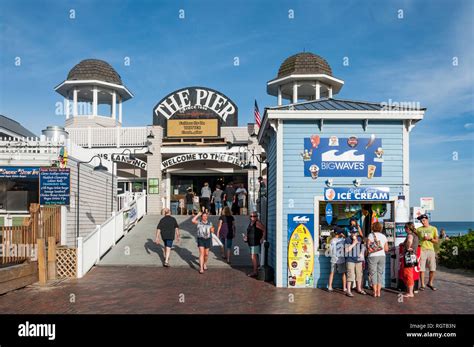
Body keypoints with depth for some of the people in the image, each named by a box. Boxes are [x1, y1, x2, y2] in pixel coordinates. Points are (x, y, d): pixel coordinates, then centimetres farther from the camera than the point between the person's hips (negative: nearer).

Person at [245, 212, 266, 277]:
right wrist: (246, 237, 11)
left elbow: (264, 230, -15)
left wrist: (262, 238, -18)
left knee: (254, 257, -10)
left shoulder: (257, 223, -13)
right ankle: (255, 271, 23)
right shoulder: (251, 223, 15)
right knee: (252, 257, 14)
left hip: (256, 242, -10)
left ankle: (255, 272, -6)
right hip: (251, 243, 10)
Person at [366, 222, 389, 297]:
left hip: (372, 256, -3)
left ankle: (375, 292, 4)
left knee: (373, 274, 3)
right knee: (380, 274, 9)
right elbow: (386, 249, 5)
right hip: (382, 256, 3)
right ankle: (378, 292, 9)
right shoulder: (383, 236, 7)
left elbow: (368, 246, -11)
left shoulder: (371, 235, -3)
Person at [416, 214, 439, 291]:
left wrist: (430, 238, -9)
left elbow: (437, 241, 7)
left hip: (430, 250, 1)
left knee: (432, 269, 3)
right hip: (422, 250, -1)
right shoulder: (419, 229, 10)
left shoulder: (434, 229, 9)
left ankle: (430, 283, 22)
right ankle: (422, 285, 7)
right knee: (421, 269, -3)